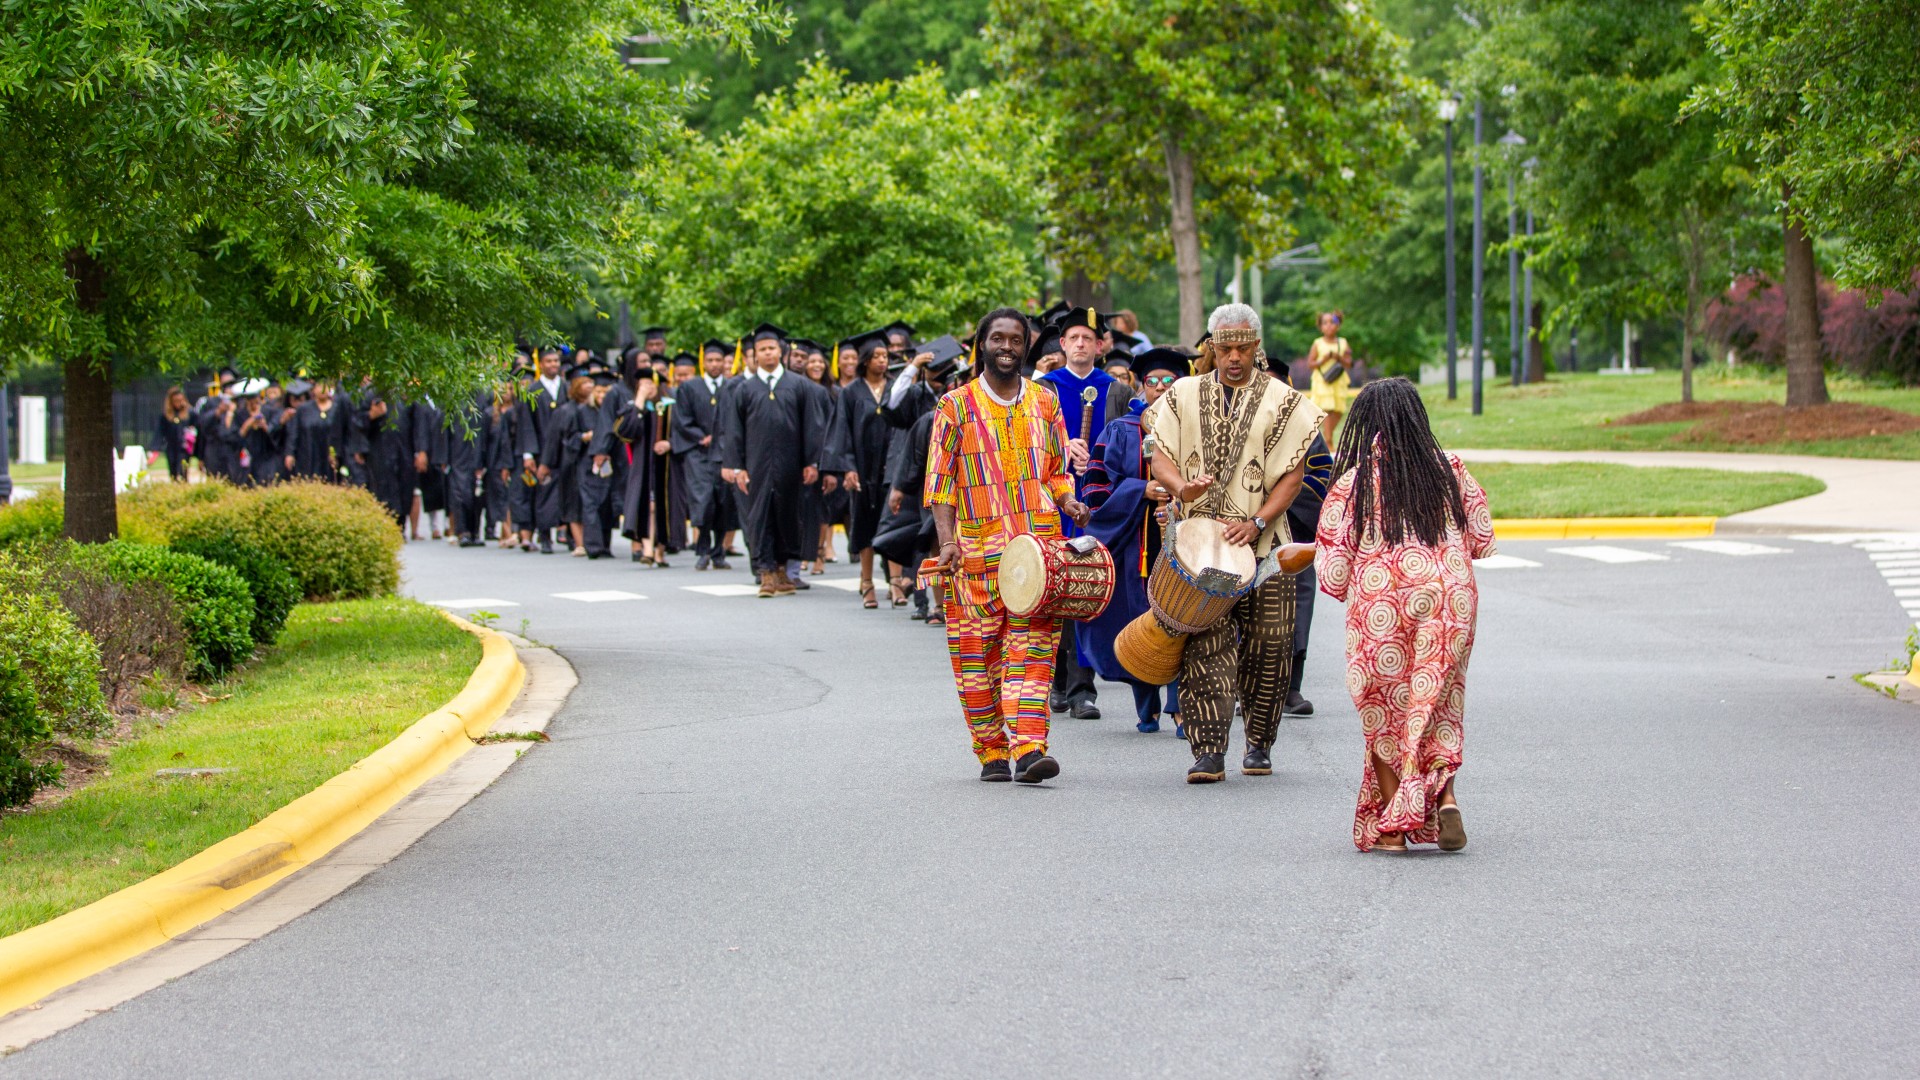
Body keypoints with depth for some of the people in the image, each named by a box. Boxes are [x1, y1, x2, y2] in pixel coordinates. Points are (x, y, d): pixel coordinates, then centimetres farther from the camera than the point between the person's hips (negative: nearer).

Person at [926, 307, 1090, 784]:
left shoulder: (1045, 404, 13)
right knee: (978, 654, 0)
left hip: (1040, 545, 1)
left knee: (1033, 647, -10)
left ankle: (1028, 746, -17)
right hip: (978, 547, -1)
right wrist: (947, 541, -8)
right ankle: (992, 751, 10)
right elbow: (940, 481, 3)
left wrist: (1068, 501, 0)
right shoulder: (956, 406, 5)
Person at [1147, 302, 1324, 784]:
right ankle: (1209, 752, -13)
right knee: (1205, 644, -11)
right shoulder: (1184, 395, 11)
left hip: (1260, 544, 0)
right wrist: (1183, 487, -17)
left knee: (1266, 646, 3)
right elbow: (1161, 457, 6)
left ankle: (1259, 745, 21)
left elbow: (1293, 474, -1)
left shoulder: (1282, 401, 4)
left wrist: (1258, 522, -14)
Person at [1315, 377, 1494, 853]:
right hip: (1449, 603, 2)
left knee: (1384, 713, 11)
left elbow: (1333, 576, -3)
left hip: (1381, 612, -2)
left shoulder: (1353, 483, -6)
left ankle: (1389, 828, 8)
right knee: (1436, 703, 15)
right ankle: (1443, 796, -8)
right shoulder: (1450, 471, 1)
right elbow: (1482, 541, 10)